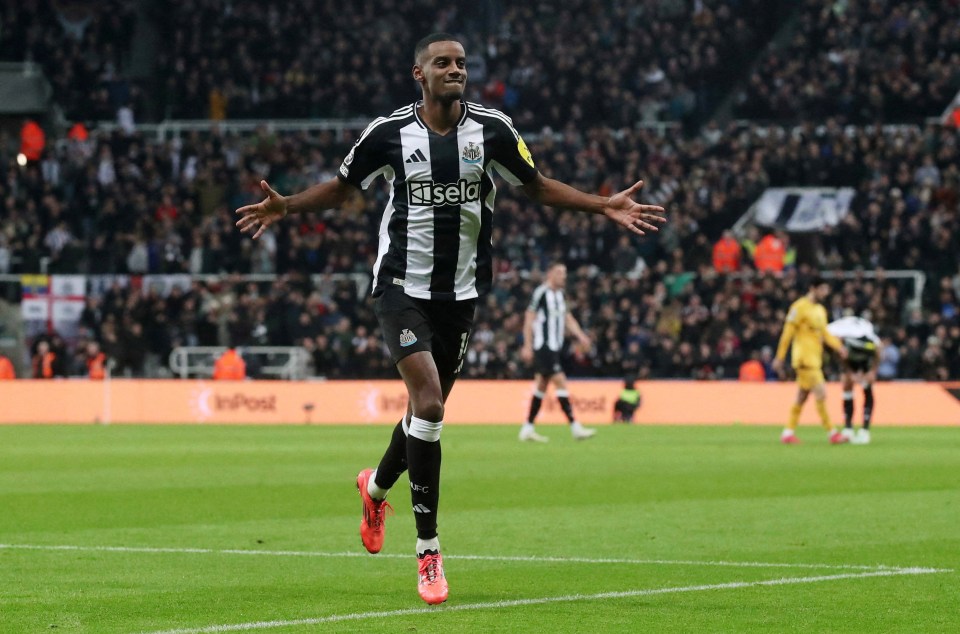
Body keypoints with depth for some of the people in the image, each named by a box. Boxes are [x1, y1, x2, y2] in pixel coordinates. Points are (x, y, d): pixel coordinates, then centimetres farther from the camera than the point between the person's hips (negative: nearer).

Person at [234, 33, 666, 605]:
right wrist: (284, 207, -5)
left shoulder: (492, 128, -2)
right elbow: (342, 188, 10)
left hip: (462, 291, 3)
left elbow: (537, 186, 11)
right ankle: (428, 551, -12)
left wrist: (604, 206, 0)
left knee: (428, 406, 12)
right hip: (403, 285, -3)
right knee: (429, 400, -18)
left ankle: (377, 487, 46)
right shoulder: (390, 132, -5)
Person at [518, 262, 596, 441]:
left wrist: (580, 335, 1)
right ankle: (575, 428, -16)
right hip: (543, 345, -9)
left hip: (554, 348, 9)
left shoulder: (560, 294, 14)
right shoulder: (540, 293, -11)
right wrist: (528, 346, -14)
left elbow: (568, 318, 16)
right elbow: (529, 319, -12)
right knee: (560, 382, -13)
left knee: (542, 386, 12)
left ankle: (527, 429, 17)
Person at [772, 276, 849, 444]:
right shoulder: (799, 307, -10)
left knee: (802, 396, 11)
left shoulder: (821, 310, 16)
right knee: (821, 393, -11)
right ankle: (831, 433, -9)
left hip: (815, 358, 9)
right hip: (805, 358, -9)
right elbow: (788, 333, -10)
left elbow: (825, 333, 17)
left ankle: (788, 432, 16)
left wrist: (838, 346, -1)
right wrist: (779, 357, -10)